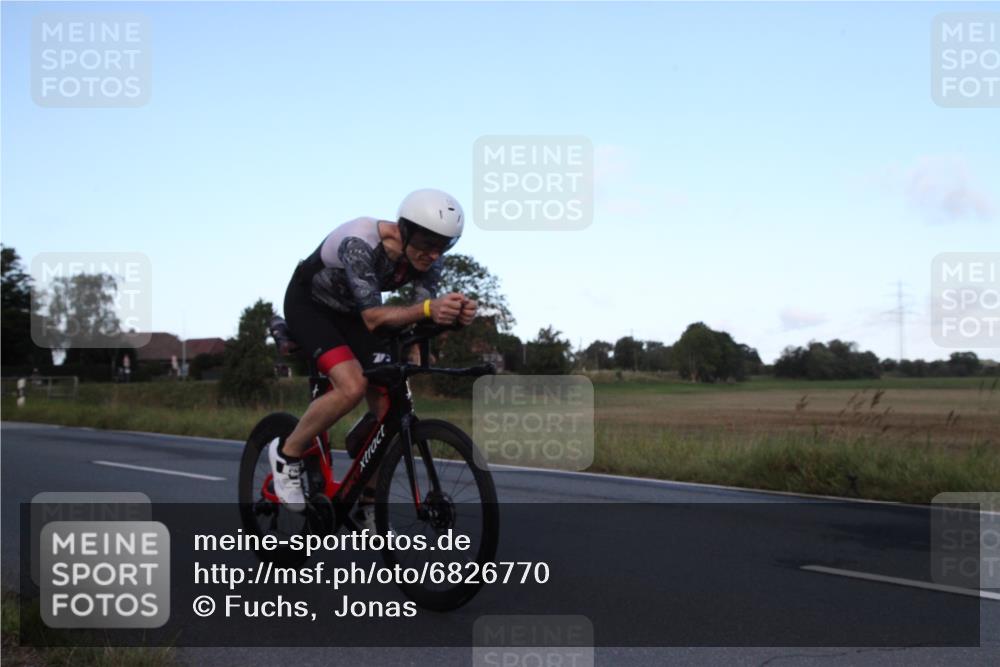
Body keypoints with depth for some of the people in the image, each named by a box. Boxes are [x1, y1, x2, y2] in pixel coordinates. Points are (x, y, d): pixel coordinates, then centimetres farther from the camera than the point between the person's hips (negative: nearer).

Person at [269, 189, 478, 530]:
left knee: (387, 405, -6)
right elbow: (373, 317, -40)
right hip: (308, 304, -6)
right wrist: (428, 308, -56)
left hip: (349, 314, 7)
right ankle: (287, 453, -5)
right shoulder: (360, 243, -37)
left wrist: (452, 314, -43)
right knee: (353, 386, -30)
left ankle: (367, 506, 10)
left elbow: (424, 317, -20)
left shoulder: (428, 257, -18)